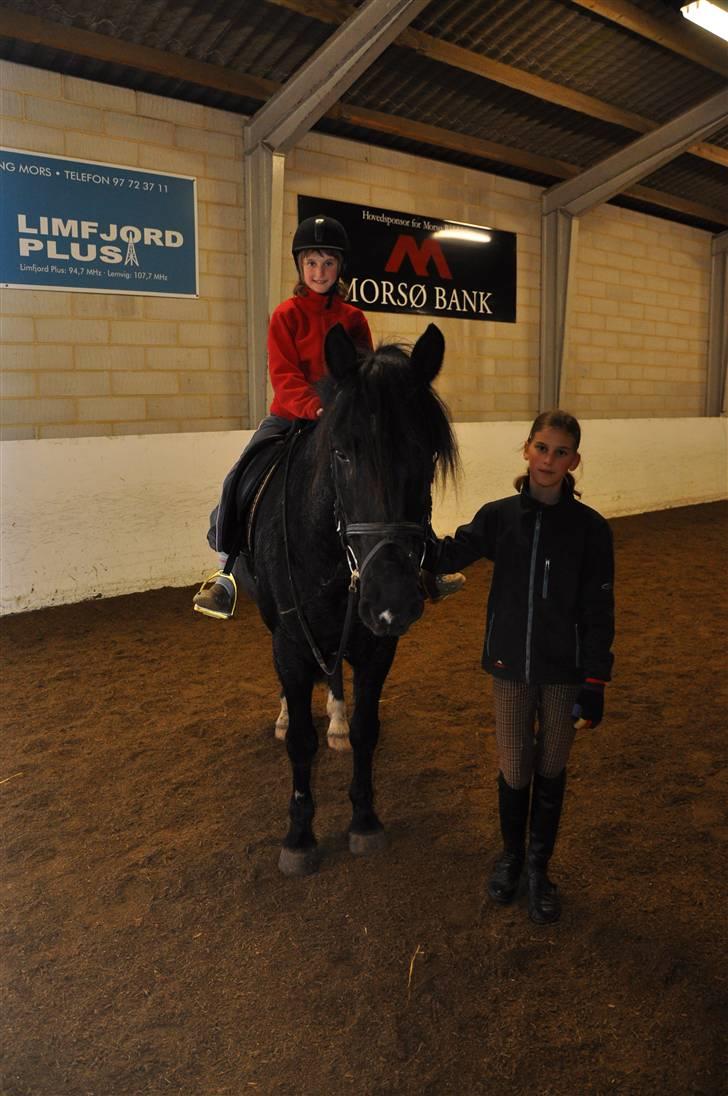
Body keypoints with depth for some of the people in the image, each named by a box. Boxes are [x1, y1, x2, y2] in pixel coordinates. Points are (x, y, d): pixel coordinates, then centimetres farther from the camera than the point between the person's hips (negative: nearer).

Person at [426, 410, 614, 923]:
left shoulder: (590, 528, -10)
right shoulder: (499, 516, -5)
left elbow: (598, 612, -8)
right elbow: (446, 555, -13)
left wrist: (594, 683, -10)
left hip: (563, 670, -1)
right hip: (510, 665, 1)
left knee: (551, 770, 15)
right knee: (514, 771, 13)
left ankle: (539, 867, 36)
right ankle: (511, 855, 40)